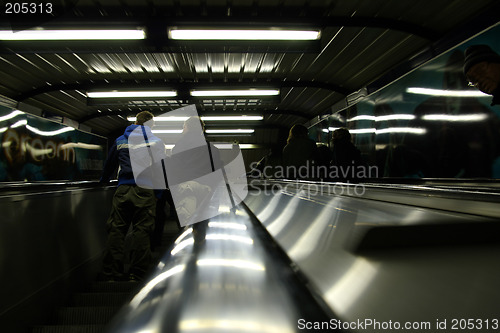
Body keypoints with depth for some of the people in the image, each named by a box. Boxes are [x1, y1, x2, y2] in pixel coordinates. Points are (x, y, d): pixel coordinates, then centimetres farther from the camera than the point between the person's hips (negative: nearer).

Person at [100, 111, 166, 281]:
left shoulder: (120, 141, 15)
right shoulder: (156, 142, 6)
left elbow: (109, 165, 25)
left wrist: (103, 181, 42)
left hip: (123, 190, 3)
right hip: (145, 190, -2)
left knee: (116, 230, 5)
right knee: (141, 231, 0)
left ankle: (112, 276, 7)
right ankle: (136, 276, 2)